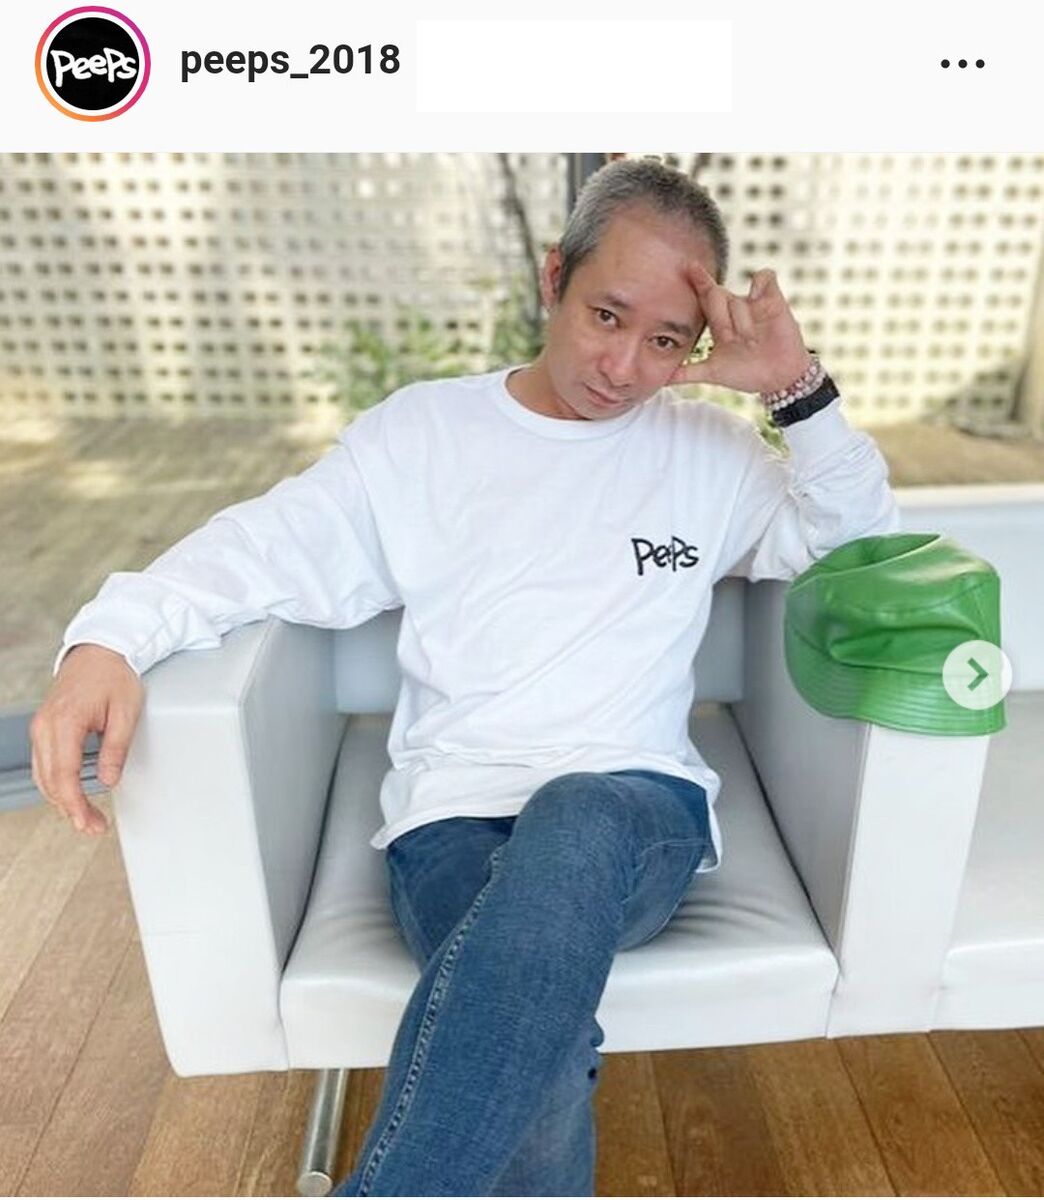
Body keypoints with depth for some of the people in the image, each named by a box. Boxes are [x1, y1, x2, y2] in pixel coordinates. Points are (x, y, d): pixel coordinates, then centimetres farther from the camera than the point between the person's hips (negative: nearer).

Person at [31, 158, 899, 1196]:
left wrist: (800, 390, -1)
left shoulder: (707, 449, 14)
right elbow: (265, 550, 2)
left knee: (575, 822, -37)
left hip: (641, 810, 1)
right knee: (540, 1051, -31)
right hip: (451, 816, 0)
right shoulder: (421, 431, 9)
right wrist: (109, 638, -16)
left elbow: (865, 543, 15)